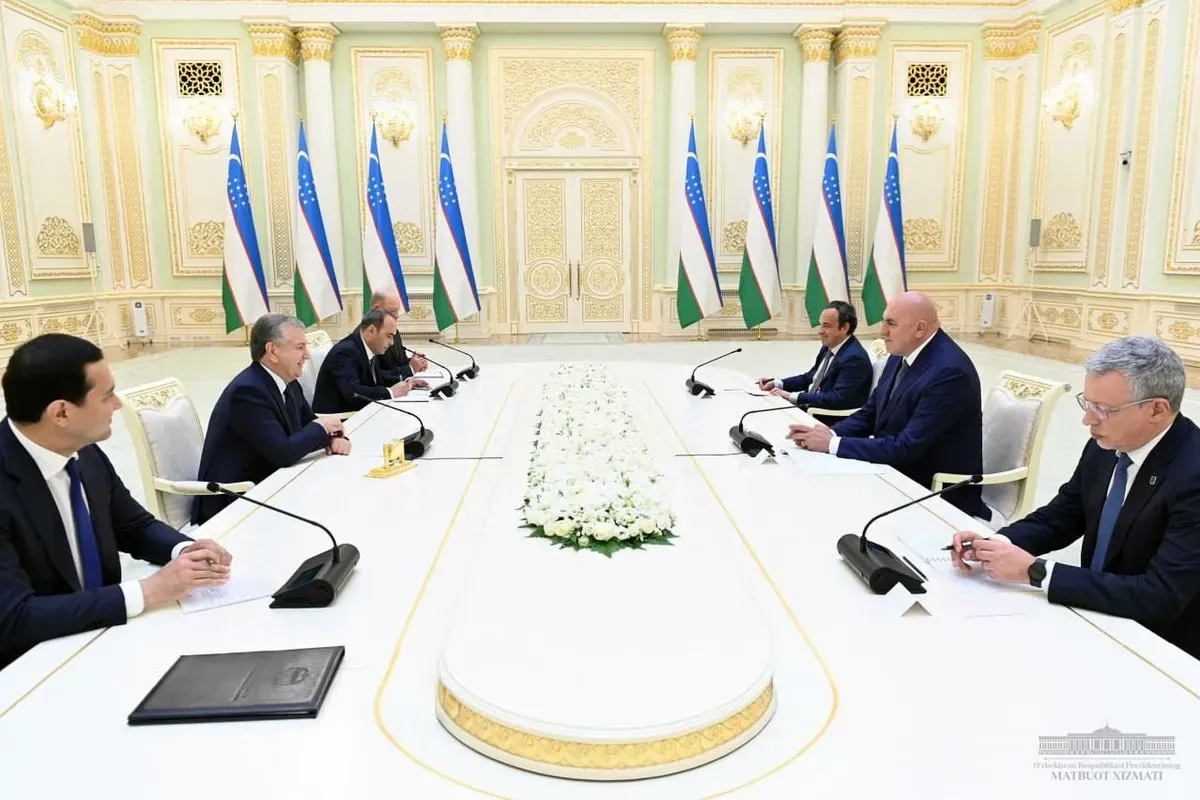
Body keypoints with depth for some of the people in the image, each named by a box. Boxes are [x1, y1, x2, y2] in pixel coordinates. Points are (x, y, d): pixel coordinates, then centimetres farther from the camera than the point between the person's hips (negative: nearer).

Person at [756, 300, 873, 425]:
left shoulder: (855, 358, -19)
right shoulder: (828, 348, 8)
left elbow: (837, 399, -26)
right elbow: (808, 379, 18)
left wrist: (792, 396, -24)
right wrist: (777, 383, 2)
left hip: (831, 422, -8)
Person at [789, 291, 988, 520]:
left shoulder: (949, 371, -24)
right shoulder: (901, 355, 3)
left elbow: (907, 447, -27)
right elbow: (870, 414, 8)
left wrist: (833, 443, -24)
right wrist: (829, 433, -11)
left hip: (938, 493, -7)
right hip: (899, 473, 7)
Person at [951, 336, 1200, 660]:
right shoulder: (1105, 446, -6)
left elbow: (1160, 597, -29)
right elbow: (1060, 516, 6)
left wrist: (1034, 571, -29)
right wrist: (996, 542, -14)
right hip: (1096, 611, 6)